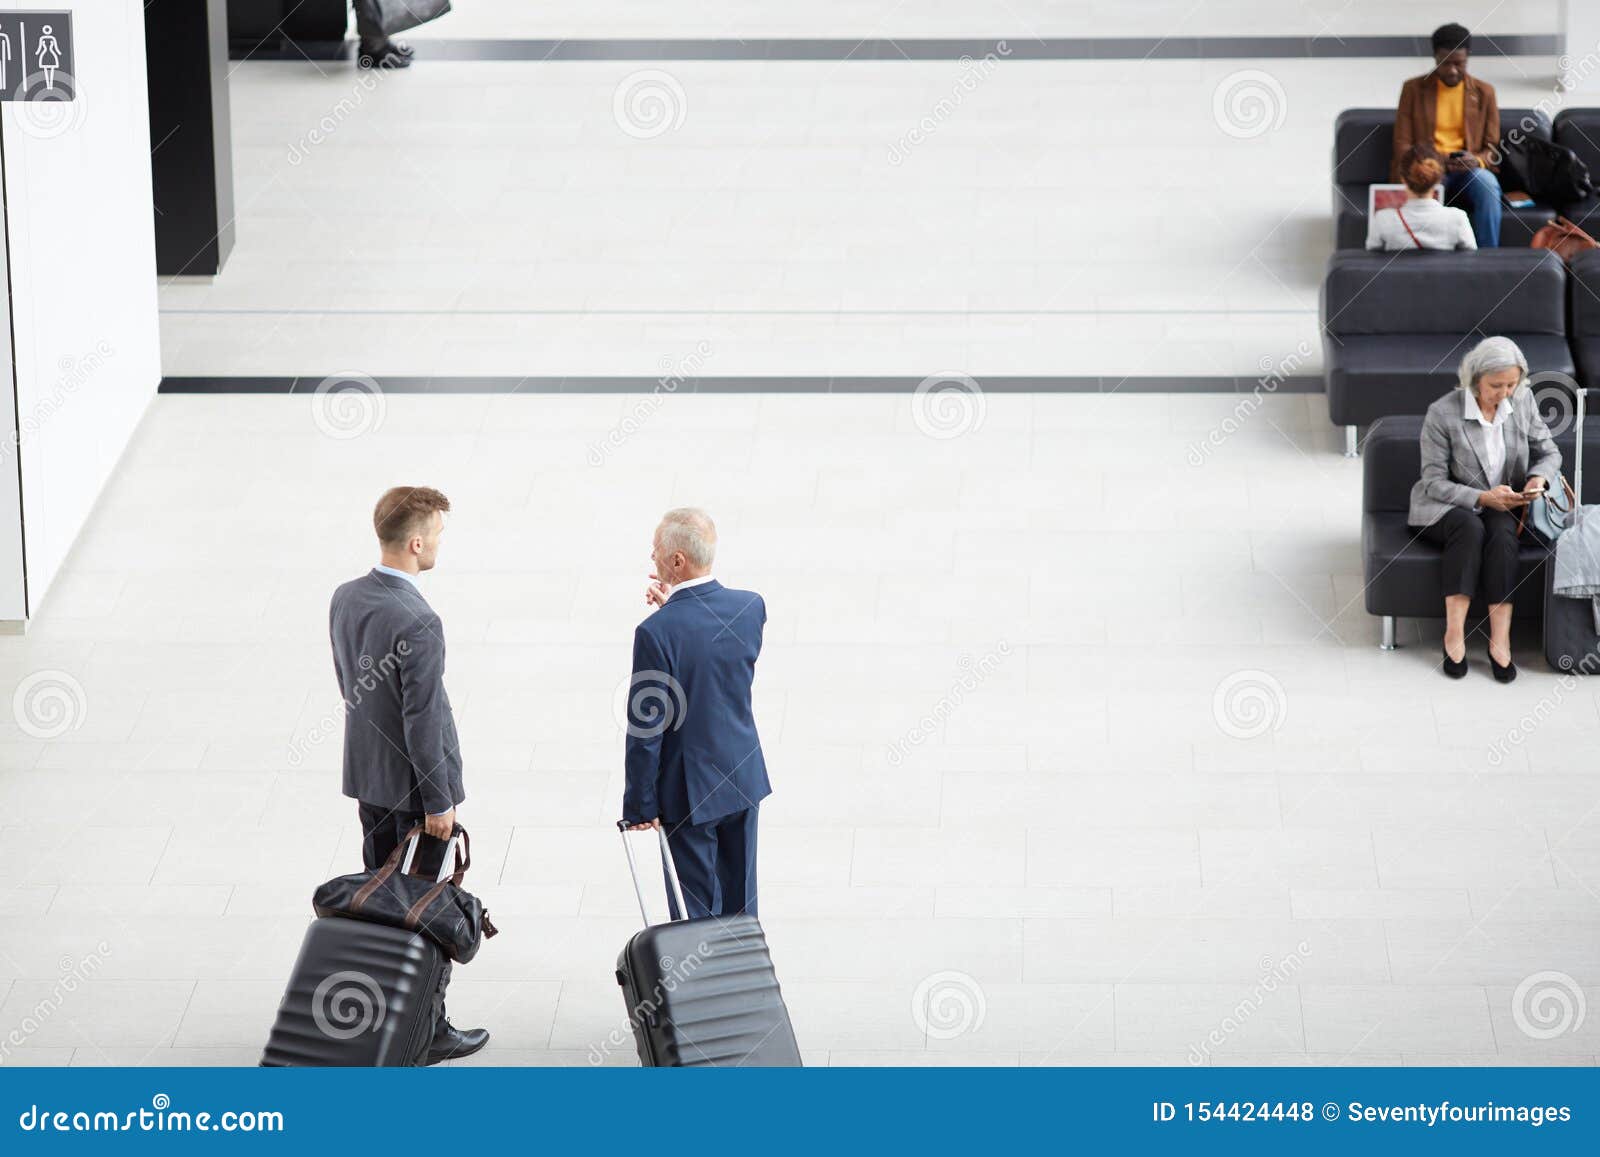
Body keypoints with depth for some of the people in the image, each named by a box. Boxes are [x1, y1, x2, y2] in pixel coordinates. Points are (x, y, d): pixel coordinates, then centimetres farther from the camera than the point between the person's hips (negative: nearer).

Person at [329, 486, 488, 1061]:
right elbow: (422, 720, -23)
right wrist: (438, 802, -15)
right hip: (413, 785, -8)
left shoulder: (346, 599, -2)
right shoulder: (417, 624, -27)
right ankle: (427, 1030, 13)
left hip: (365, 771, 8)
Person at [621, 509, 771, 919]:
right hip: (745, 777, 5)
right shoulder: (751, 608, -8)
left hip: (690, 792, -5)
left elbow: (645, 731, -19)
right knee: (740, 900, 20)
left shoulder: (657, 632, -25)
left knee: (697, 908, 9)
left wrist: (639, 805, -8)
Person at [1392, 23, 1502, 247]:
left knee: (1487, 183, -35)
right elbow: (1402, 146, 4)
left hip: (1469, 172, 1)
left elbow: (1493, 147, 10)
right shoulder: (1413, 89, 7)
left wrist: (1477, 161, -15)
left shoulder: (1484, 92, 11)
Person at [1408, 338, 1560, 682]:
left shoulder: (1522, 401, -3)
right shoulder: (1443, 413, -16)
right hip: (1444, 509, -3)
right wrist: (1481, 497, -27)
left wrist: (1539, 478, -16)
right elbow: (1434, 482, -13)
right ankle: (1454, 634, -38)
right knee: (1470, 527, -37)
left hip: (1502, 510, 3)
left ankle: (1500, 640, -38)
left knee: (1502, 531, -33)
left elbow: (1549, 452, 7)